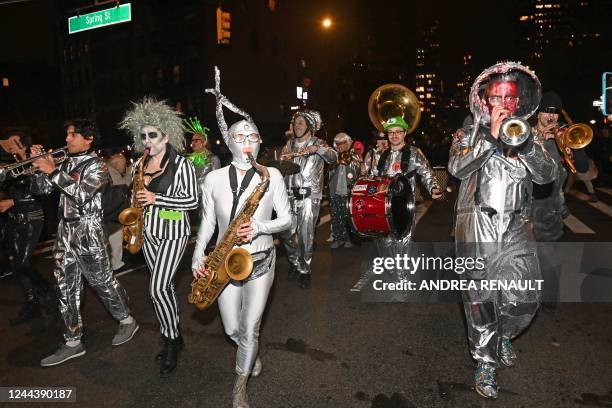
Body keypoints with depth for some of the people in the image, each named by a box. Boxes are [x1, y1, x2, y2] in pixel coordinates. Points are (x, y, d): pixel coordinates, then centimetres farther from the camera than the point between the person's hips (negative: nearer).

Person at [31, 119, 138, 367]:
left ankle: (127, 321, 25)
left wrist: (53, 171, -20)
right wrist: (39, 165, -1)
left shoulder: (97, 165, -7)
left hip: (88, 232, -7)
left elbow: (82, 193, -22)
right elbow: (42, 189, 12)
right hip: (65, 231, 7)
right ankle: (73, 343, 17)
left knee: (102, 282, 4)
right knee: (66, 288, 8)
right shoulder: (66, 164, 13)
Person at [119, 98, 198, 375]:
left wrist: (156, 199, -20)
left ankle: (171, 341, 8)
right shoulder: (139, 164, 8)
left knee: (158, 288, -11)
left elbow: (192, 200, -14)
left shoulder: (181, 164, -12)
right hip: (148, 231, 7)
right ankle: (172, 338, 26)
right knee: (164, 285, 13)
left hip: (173, 231, -6)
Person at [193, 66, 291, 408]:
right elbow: (208, 221, 6)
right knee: (233, 328, 13)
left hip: (260, 261, -2)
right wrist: (198, 255, -4)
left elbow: (287, 220, -4)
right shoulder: (214, 178, -2)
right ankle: (253, 352, 49)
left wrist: (259, 227, -21)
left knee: (250, 329, 1)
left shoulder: (272, 176, -8)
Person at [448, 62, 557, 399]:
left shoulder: (527, 136, 15)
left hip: (516, 227, 3)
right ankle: (485, 363, 17)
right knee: (482, 299, 1)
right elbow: (457, 167, -12)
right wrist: (491, 136, -15)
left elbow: (547, 175, 0)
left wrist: (523, 141, -14)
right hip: (478, 226, -3)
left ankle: (503, 335, 35)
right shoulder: (470, 134, 7)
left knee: (525, 299, 3)